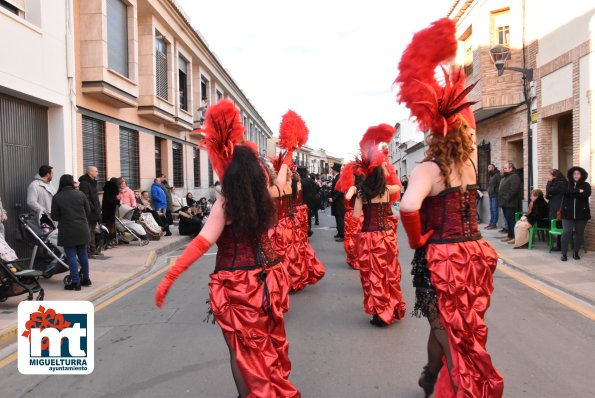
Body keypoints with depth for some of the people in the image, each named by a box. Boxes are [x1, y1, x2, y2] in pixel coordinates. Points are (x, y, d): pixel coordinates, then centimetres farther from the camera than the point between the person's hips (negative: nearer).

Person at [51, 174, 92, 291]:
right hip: (82, 230, 3)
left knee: (71, 257, 1)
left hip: (67, 232, -3)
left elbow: (54, 217, -4)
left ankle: (75, 282, 1)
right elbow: (88, 211, 4)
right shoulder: (80, 194, 0)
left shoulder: (57, 198, -7)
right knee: (83, 254, 15)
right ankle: (86, 278, 25)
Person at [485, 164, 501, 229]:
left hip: (495, 195, -9)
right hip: (491, 195, 9)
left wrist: (497, 192, -21)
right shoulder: (491, 175, 17)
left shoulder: (497, 175, -11)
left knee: (494, 210, -6)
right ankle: (491, 223, 16)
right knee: (491, 209, 11)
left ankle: (494, 224, -4)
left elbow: (500, 185, -18)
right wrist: (489, 191, 14)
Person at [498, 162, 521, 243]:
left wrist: (506, 198, -20)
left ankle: (514, 236, -7)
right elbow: (501, 189, 26)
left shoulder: (514, 177, -11)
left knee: (511, 220, -10)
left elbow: (513, 190, -22)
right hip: (504, 203, 10)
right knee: (508, 219, 13)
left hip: (510, 203, -10)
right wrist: (501, 199, 16)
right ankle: (509, 235, 20)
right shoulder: (504, 177, 20)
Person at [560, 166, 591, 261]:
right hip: (568, 213, -1)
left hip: (581, 213, 1)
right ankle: (564, 254, -2)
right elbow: (566, 191, -12)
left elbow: (586, 194, -14)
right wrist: (578, 191, -14)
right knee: (567, 232, -7)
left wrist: (573, 193, -13)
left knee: (580, 233, 7)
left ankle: (576, 252, 19)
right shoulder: (567, 185, 9)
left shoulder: (586, 185, 6)